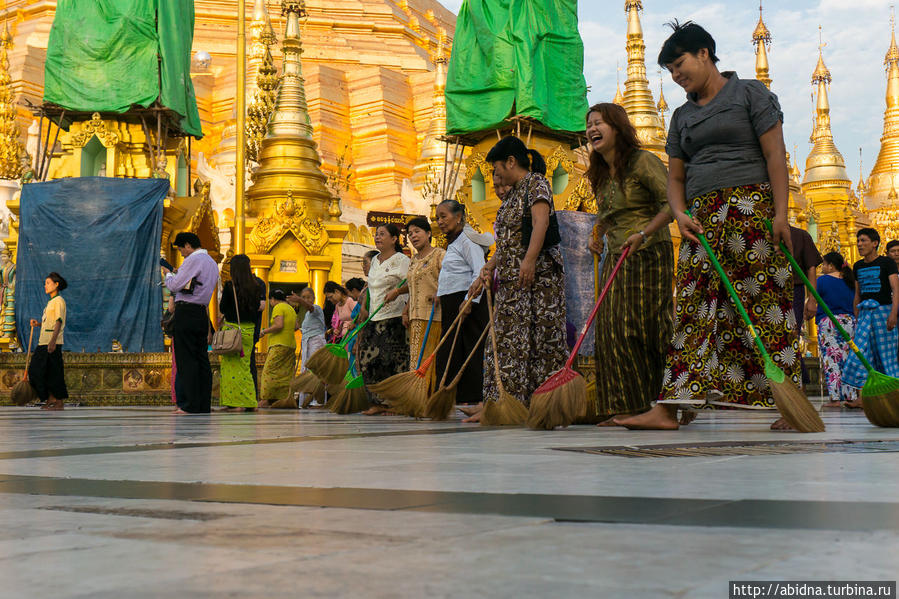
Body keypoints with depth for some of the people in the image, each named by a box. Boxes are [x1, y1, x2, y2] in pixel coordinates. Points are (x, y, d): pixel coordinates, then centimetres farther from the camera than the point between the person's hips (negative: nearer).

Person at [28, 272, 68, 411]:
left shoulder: (59, 301, -7)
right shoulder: (51, 302, 21)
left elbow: (58, 322, -16)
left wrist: (52, 341, -25)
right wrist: (38, 323, 9)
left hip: (53, 343, -9)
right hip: (44, 342, 9)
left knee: (53, 373, -7)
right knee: (36, 370, 7)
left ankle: (60, 402, -1)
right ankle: (50, 399, 12)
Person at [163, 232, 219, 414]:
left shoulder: (193, 260, -9)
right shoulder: (212, 263, 19)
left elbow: (174, 285, -12)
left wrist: (168, 274, 8)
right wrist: (177, 274, 22)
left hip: (186, 312, -9)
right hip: (203, 312, 9)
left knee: (186, 360, -6)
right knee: (202, 359, 8)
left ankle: (190, 405, -8)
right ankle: (204, 404, 9)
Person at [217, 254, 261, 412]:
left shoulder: (230, 286, -9)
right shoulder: (254, 286, 4)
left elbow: (222, 309, -6)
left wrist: (222, 295, 11)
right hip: (249, 329, 5)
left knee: (232, 365, 0)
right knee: (244, 366, 13)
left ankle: (235, 402, -3)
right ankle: (249, 402, 12)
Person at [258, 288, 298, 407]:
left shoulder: (278, 308, -7)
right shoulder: (291, 309, 20)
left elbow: (279, 325, -18)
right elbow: (295, 327, 20)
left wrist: (264, 331, -9)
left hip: (279, 345, -9)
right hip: (291, 345, 9)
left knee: (269, 371, -9)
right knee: (286, 374, 6)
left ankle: (266, 400, -15)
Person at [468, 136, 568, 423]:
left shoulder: (536, 183, -4)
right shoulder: (512, 194, 23)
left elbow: (540, 222, -20)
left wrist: (529, 260, -32)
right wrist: (487, 270, 23)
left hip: (537, 275, -9)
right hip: (511, 280, 9)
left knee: (541, 339, -9)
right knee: (505, 340, 5)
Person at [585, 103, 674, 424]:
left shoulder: (642, 161, -8)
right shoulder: (599, 174, 15)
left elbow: (672, 203, -15)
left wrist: (643, 233, -25)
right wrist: (597, 233, 10)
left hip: (649, 255, -7)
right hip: (616, 260, 7)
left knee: (645, 329, -9)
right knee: (611, 329, 0)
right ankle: (626, 407, 5)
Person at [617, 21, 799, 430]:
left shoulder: (749, 93, 5)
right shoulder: (683, 116, 20)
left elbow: (775, 154, -3)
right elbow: (675, 177, 17)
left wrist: (781, 213, -13)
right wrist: (681, 214, -4)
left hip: (751, 208, -5)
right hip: (702, 219, 5)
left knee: (764, 301, -8)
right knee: (693, 308, -2)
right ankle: (667, 409, -7)